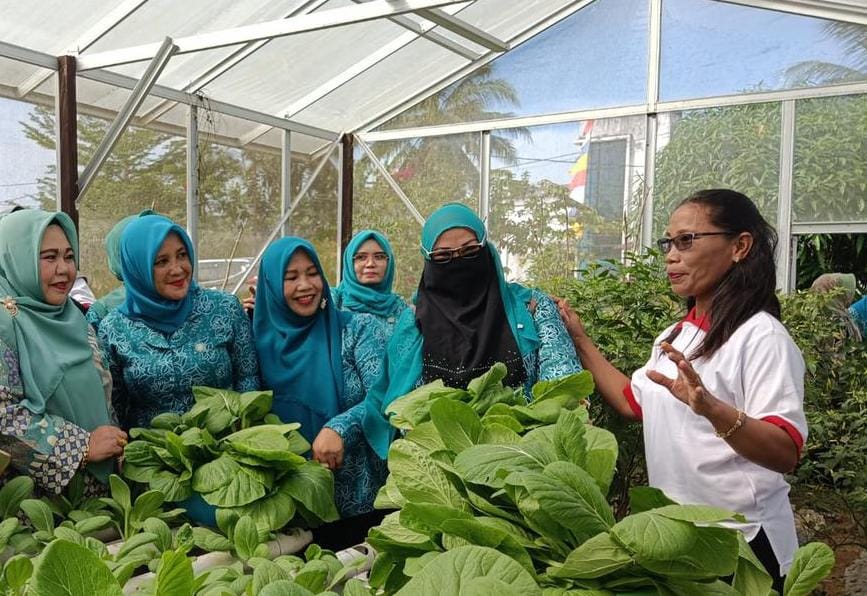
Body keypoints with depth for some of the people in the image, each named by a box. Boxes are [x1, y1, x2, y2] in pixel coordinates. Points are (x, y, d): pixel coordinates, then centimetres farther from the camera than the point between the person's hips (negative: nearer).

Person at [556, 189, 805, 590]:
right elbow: (634, 403, 16)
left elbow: (786, 454, -27)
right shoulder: (675, 336, 6)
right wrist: (580, 341, 11)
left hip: (740, 540, -7)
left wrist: (710, 408, -45)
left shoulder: (760, 336, -19)